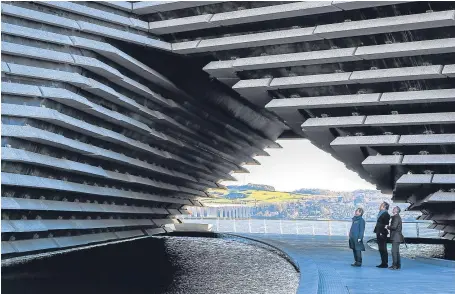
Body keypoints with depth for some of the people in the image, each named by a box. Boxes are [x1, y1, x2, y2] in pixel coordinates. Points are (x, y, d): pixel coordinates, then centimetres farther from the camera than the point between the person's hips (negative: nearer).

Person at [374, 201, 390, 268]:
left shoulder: (385, 214, -11)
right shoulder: (380, 213, 18)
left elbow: (385, 225, -18)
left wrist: (382, 233, -21)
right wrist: (377, 232, 18)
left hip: (382, 234, -9)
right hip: (379, 234, 9)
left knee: (383, 249, -6)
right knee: (381, 249, 11)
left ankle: (385, 263, -2)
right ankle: (383, 263, 16)